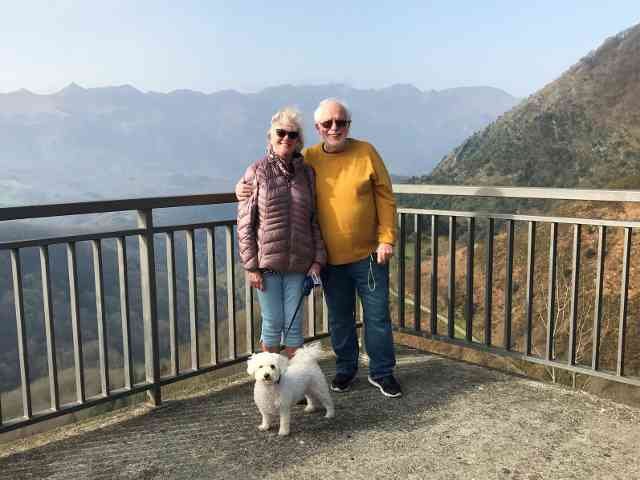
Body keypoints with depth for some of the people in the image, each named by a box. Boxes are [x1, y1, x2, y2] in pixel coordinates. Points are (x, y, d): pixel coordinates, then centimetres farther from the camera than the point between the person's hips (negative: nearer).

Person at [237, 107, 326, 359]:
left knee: (294, 324, 9)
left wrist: (318, 259, 0)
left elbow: (315, 220, 7)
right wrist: (251, 265, -9)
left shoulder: (306, 173, 5)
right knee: (273, 323, 5)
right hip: (267, 262, -2)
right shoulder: (257, 172, -3)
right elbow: (245, 222, -5)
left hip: (298, 262, 3)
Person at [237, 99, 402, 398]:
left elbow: (385, 198, -4)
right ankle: (345, 369, 35)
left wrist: (386, 238, -10)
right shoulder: (308, 158, -1)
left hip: (368, 255, -2)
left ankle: (382, 373, 25)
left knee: (377, 315, 8)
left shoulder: (366, 153, -6)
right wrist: (245, 187, -9)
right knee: (339, 317, 16)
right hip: (330, 258, 2)